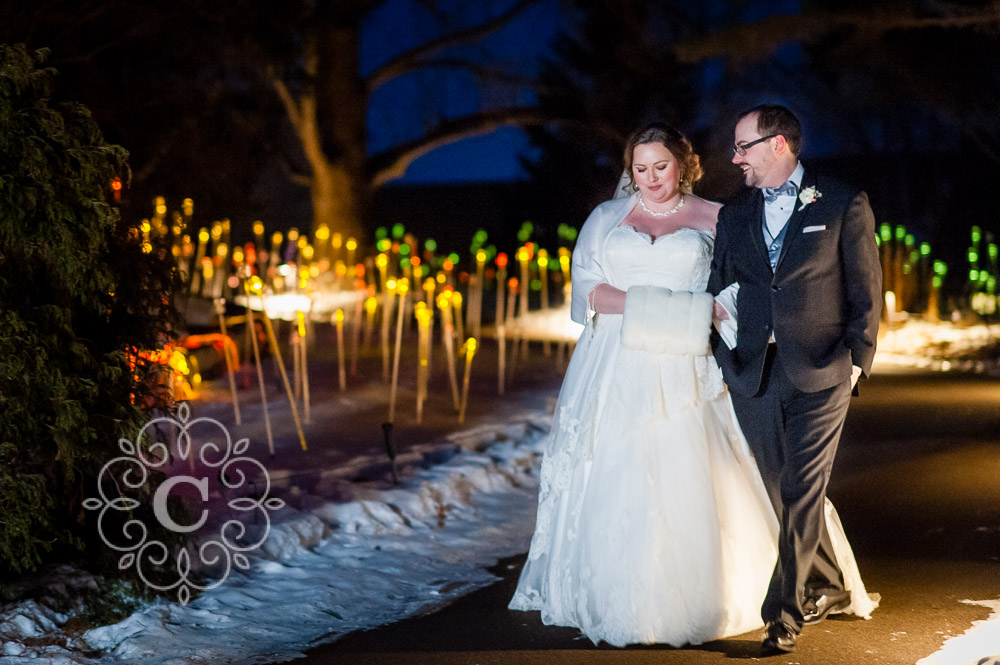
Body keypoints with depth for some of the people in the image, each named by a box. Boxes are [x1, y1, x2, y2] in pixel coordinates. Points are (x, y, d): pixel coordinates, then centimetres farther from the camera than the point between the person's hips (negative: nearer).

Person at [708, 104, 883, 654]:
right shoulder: (733, 215, 12)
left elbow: (866, 289, 1)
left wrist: (857, 359, -4)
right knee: (781, 490, 10)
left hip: (819, 372, -5)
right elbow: (719, 290, 15)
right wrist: (721, 358, 6)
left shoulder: (843, 206, 0)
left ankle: (782, 611, -6)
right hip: (753, 372, 5)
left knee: (802, 491, -8)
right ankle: (827, 588, 27)